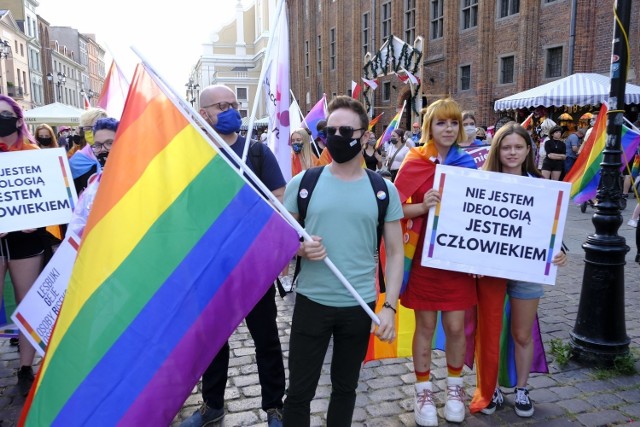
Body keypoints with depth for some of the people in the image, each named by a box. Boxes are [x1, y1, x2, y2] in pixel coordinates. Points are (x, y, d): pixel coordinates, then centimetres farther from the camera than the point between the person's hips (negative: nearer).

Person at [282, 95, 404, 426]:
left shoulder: (383, 190, -2)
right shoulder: (302, 183, -3)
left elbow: (395, 253, 1)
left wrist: (390, 306, -8)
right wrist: (300, 249, -19)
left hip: (360, 306, 1)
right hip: (311, 303, -1)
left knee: (345, 388, 19)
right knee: (299, 391, 8)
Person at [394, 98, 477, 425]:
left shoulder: (467, 164, 3)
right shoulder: (415, 164, -6)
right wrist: (422, 207, -25)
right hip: (424, 256, -2)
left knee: (456, 326, 9)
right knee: (425, 326, 8)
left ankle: (455, 388, 32)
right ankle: (424, 391, 27)